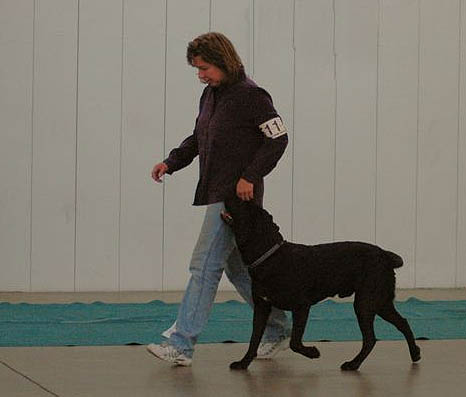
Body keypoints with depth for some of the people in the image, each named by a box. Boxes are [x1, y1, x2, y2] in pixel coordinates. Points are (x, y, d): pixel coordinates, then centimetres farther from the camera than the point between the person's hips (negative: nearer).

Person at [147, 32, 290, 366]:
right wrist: (171, 163, 5)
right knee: (237, 267, 16)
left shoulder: (250, 95, -13)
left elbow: (278, 138, -13)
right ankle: (279, 330, 28)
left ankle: (182, 344, -11)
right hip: (216, 194, 9)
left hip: (237, 196, -9)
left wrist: (251, 176, -18)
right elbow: (198, 138, 20)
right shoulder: (211, 94, 13)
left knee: (205, 265, -11)